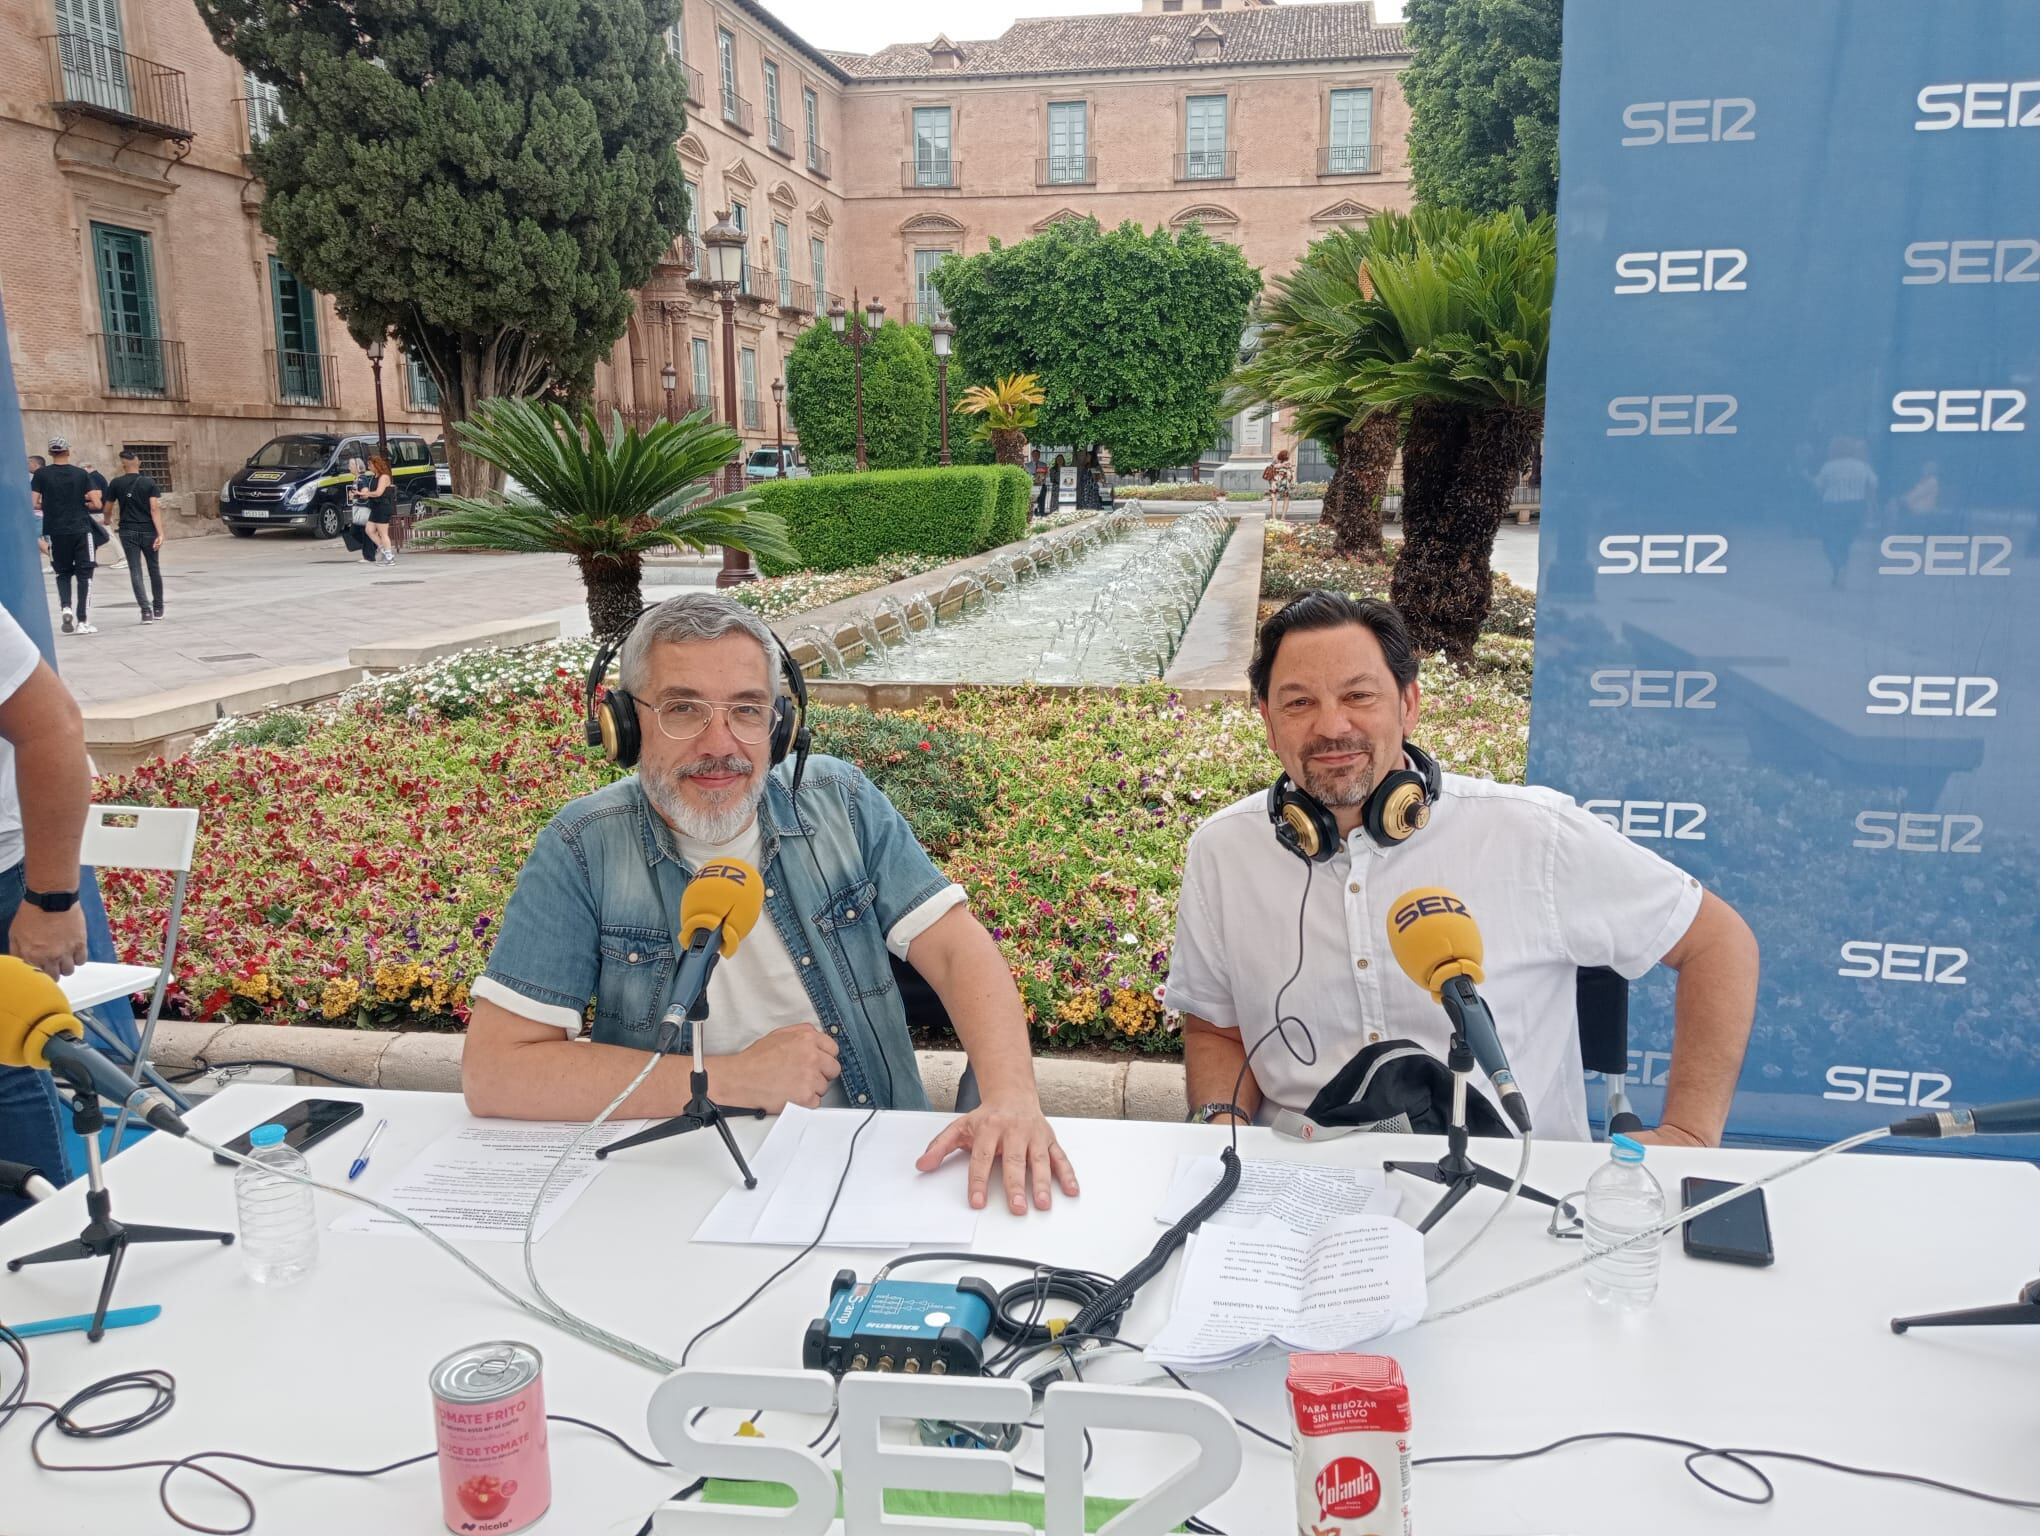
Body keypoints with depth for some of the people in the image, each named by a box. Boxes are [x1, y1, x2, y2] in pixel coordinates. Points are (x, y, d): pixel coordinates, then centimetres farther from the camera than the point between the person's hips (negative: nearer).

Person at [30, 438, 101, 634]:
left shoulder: (41, 474, -1)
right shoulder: (81, 474, -1)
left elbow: (33, 504, -5)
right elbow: (96, 504, -4)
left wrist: (47, 506, 16)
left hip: (55, 532, 1)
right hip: (81, 530, -1)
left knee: (63, 573, 17)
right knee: (84, 574, 3)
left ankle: (66, 607, -7)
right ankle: (82, 622, -2)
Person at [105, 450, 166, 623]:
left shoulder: (116, 483, -1)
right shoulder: (149, 483, -3)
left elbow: (108, 508, 8)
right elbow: (155, 509, -12)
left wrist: (108, 520, 30)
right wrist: (160, 533, -16)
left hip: (128, 532, 0)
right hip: (148, 531, 0)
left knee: (135, 572, -1)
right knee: (154, 569, 14)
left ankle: (146, 610, -12)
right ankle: (158, 608, 23)